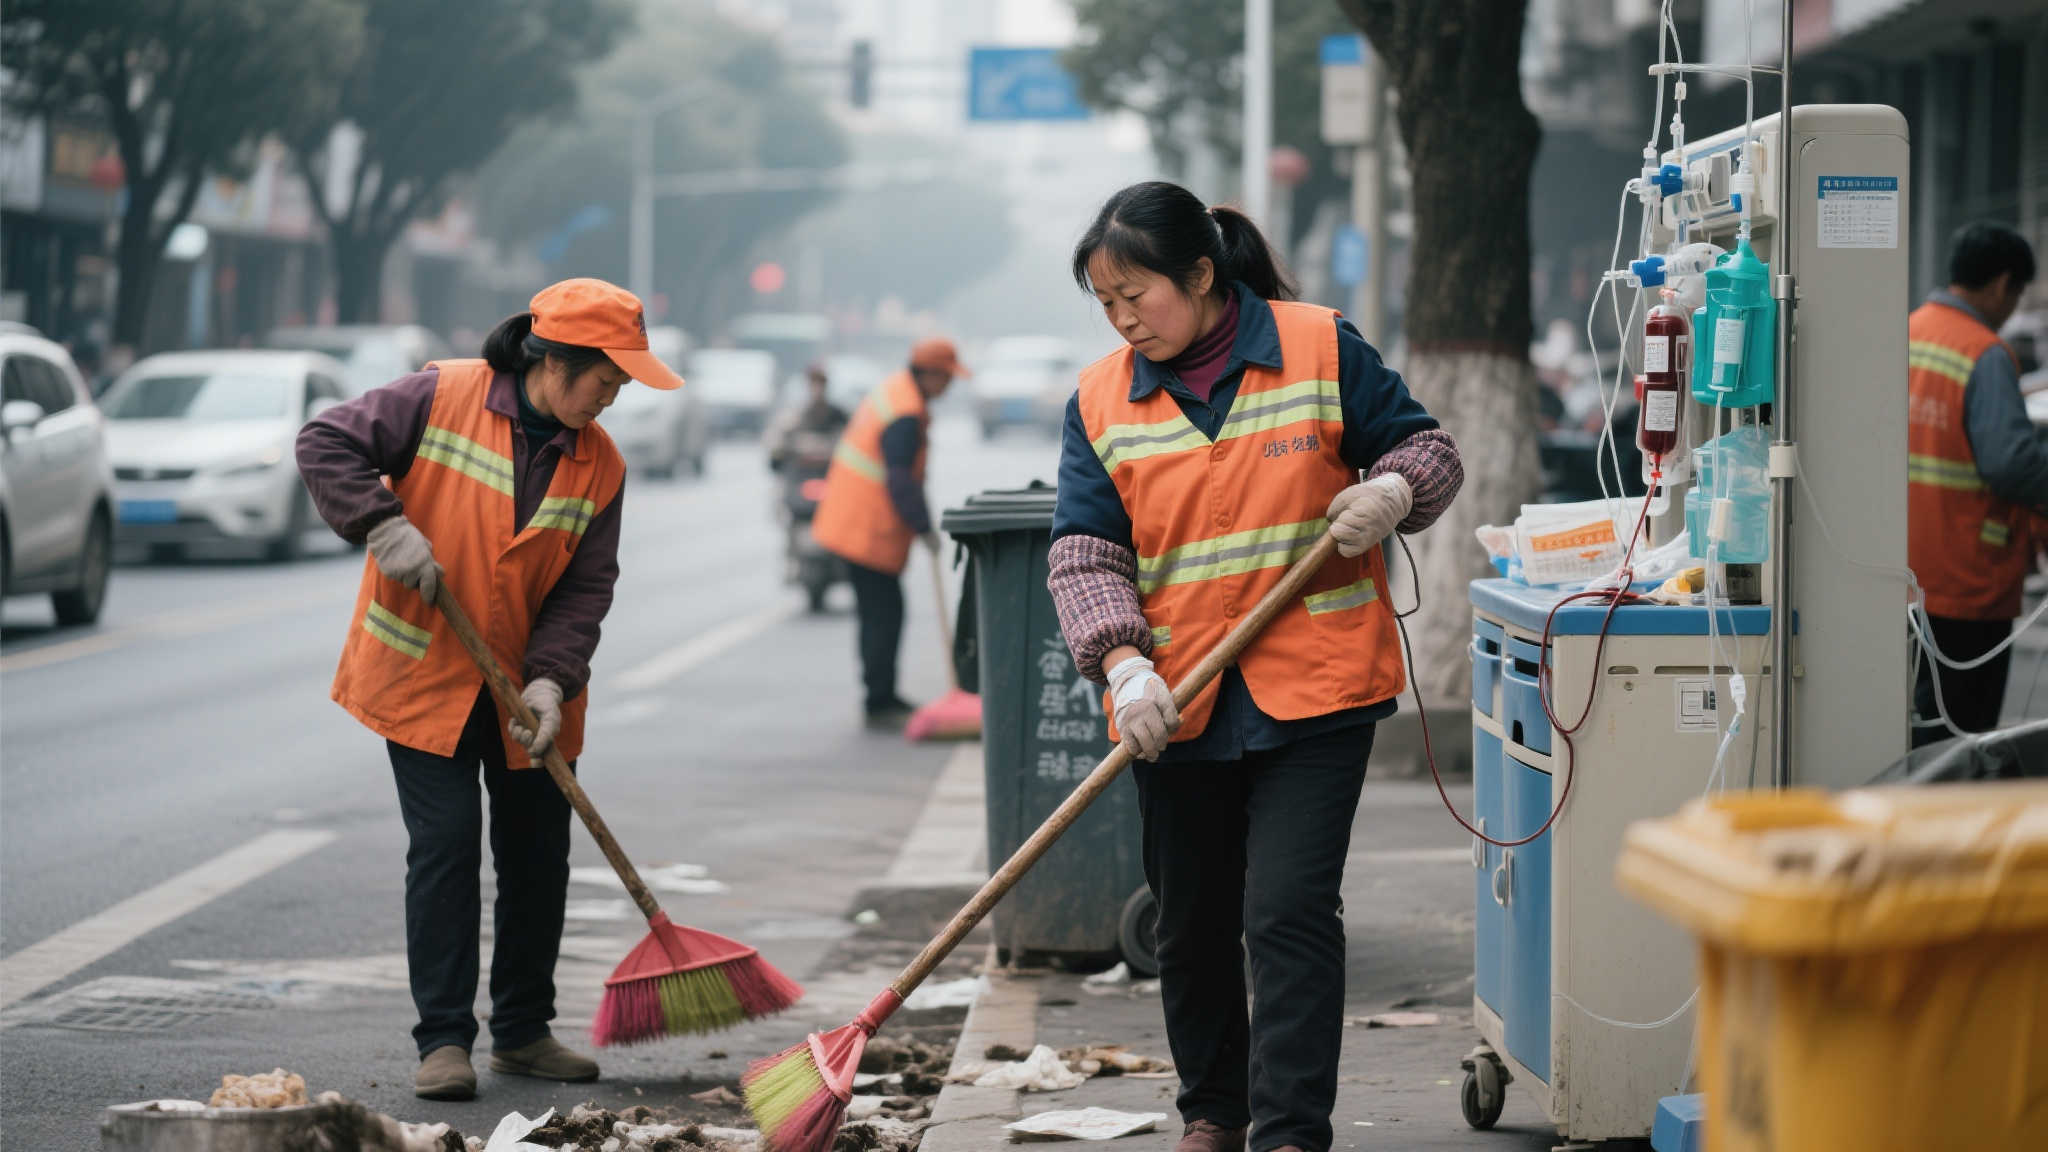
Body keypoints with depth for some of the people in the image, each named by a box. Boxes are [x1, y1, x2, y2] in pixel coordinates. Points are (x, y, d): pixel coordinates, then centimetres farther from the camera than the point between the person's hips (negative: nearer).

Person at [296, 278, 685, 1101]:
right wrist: (386, 525, -25)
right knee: (445, 846, -7)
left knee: (538, 855, 9)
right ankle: (443, 1040, -1)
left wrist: (551, 677, -17)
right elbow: (325, 445, -13)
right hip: (423, 675, -4)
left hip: (526, 691, 5)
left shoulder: (599, 466, -2)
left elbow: (586, 586, -3)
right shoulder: (441, 398, -13)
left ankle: (523, 1031, 22)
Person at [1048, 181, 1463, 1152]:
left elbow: (1427, 450, 6)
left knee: (1289, 912, -12)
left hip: (1314, 690, -3)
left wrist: (1392, 491, -17)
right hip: (1175, 706, 3)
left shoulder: (1322, 350, -2)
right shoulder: (1100, 402, 4)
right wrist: (1124, 663, -17)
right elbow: (1085, 554, -2)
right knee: (1193, 923, 13)